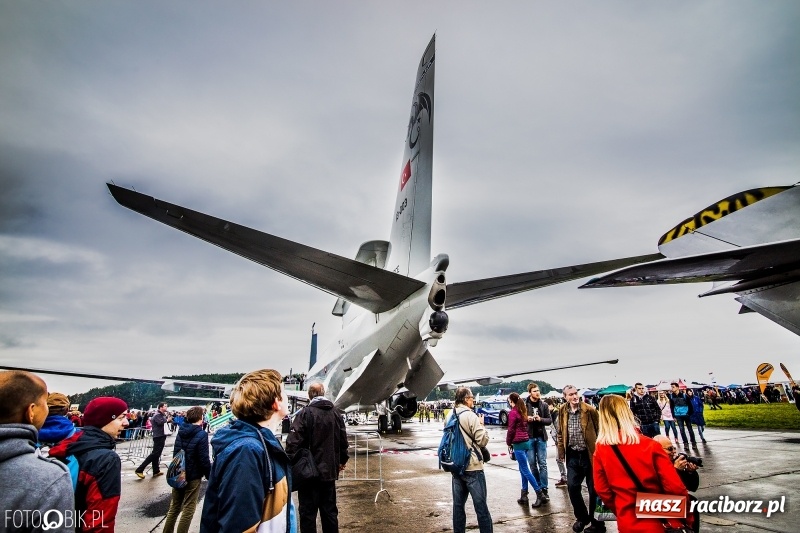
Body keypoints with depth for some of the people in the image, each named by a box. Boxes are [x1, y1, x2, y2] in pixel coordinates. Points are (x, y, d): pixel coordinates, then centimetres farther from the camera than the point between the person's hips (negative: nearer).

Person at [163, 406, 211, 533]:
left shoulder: (181, 432, 3)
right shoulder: (201, 435, -19)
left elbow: (175, 453, 14)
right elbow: (204, 460, -19)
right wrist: (210, 476, -6)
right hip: (193, 476, -7)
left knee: (174, 506, 19)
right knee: (188, 509, 6)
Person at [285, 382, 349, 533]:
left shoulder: (305, 414, -13)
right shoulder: (336, 414, 4)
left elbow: (294, 442, -18)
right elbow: (343, 440, 11)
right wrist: (342, 460, 23)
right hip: (329, 471, 5)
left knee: (308, 511, 6)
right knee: (329, 510, 17)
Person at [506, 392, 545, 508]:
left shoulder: (513, 412, -11)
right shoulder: (523, 411, 12)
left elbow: (511, 430, -11)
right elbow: (525, 426, 12)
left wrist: (508, 443, -1)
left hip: (518, 443, -8)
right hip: (526, 441, 8)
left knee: (525, 470, -4)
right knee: (523, 470, 12)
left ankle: (540, 495, -5)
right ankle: (524, 496, 15)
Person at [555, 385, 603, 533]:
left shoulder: (590, 410, -12)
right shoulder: (562, 412, 1)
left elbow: (600, 430, -5)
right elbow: (560, 433, 11)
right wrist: (561, 451, 7)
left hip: (589, 454, -3)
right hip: (573, 456, 4)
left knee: (594, 489, 7)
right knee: (572, 487, 4)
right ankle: (582, 517, 27)